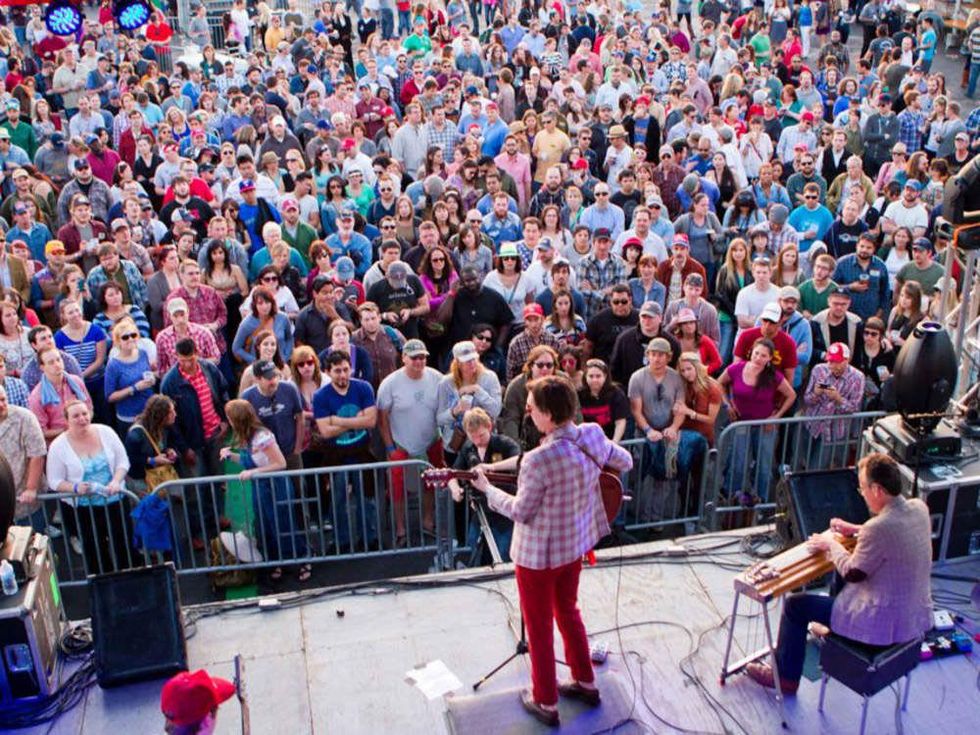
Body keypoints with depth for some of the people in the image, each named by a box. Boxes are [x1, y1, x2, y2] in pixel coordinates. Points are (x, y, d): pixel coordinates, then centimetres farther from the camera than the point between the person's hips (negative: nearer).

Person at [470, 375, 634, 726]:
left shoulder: (540, 459, -32)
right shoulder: (593, 436, -11)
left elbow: (520, 511, -20)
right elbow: (626, 462, 7)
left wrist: (487, 489, -5)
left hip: (538, 553, -7)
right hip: (575, 542, 7)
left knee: (539, 627, 13)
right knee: (568, 612, 28)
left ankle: (545, 702, 29)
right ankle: (585, 683, 42)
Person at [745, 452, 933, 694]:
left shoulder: (879, 527, -30)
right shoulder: (919, 508, -5)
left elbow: (852, 573, -16)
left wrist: (831, 544, -1)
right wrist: (856, 529, 12)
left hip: (885, 626, -9)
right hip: (918, 617, 9)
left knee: (796, 605, 8)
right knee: (839, 585, 32)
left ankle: (785, 677, 24)